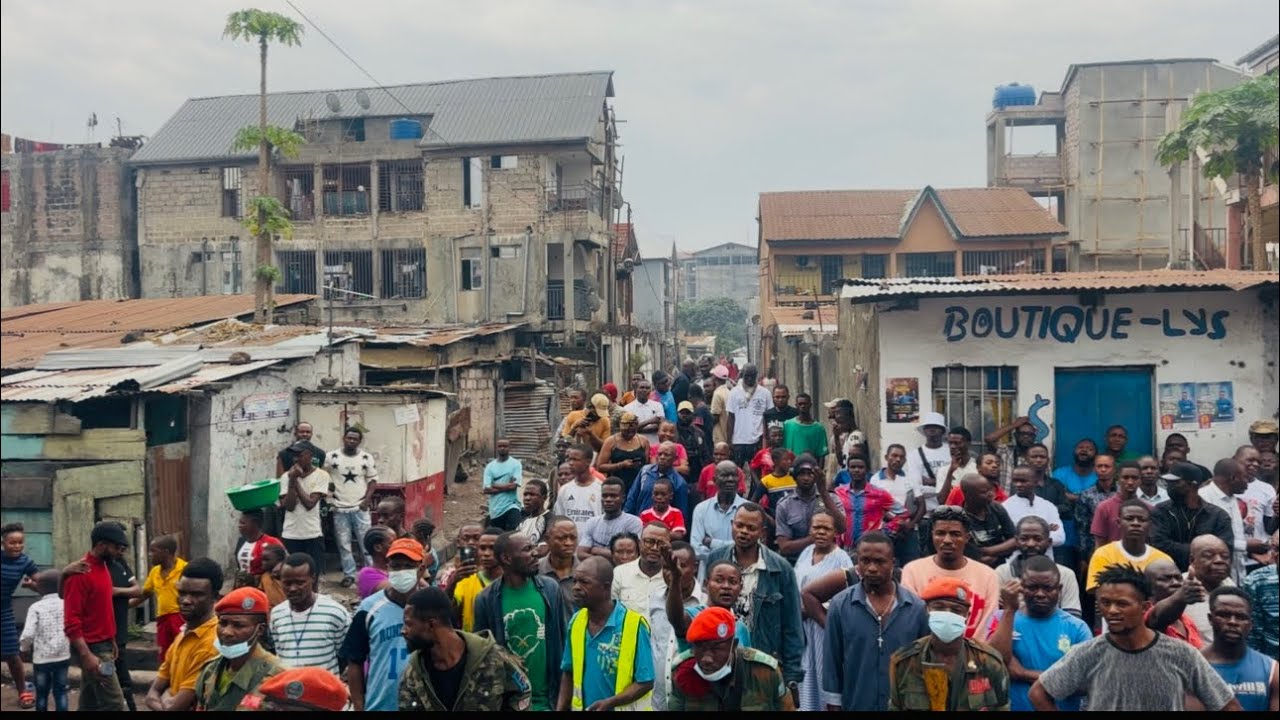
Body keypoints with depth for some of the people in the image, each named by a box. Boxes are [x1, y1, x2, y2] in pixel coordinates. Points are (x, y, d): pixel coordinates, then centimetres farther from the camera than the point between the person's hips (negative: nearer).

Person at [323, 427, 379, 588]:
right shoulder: (331, 457, -3)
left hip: (360, 508, 0)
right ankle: (349, 574, 18)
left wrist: (367, 498, -8)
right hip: (339, 508, 1)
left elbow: (373, 480, 5)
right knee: (343, 544, 7)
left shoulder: (367, 458, -1)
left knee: (366, 542, 3)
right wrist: (329, 498, -4)